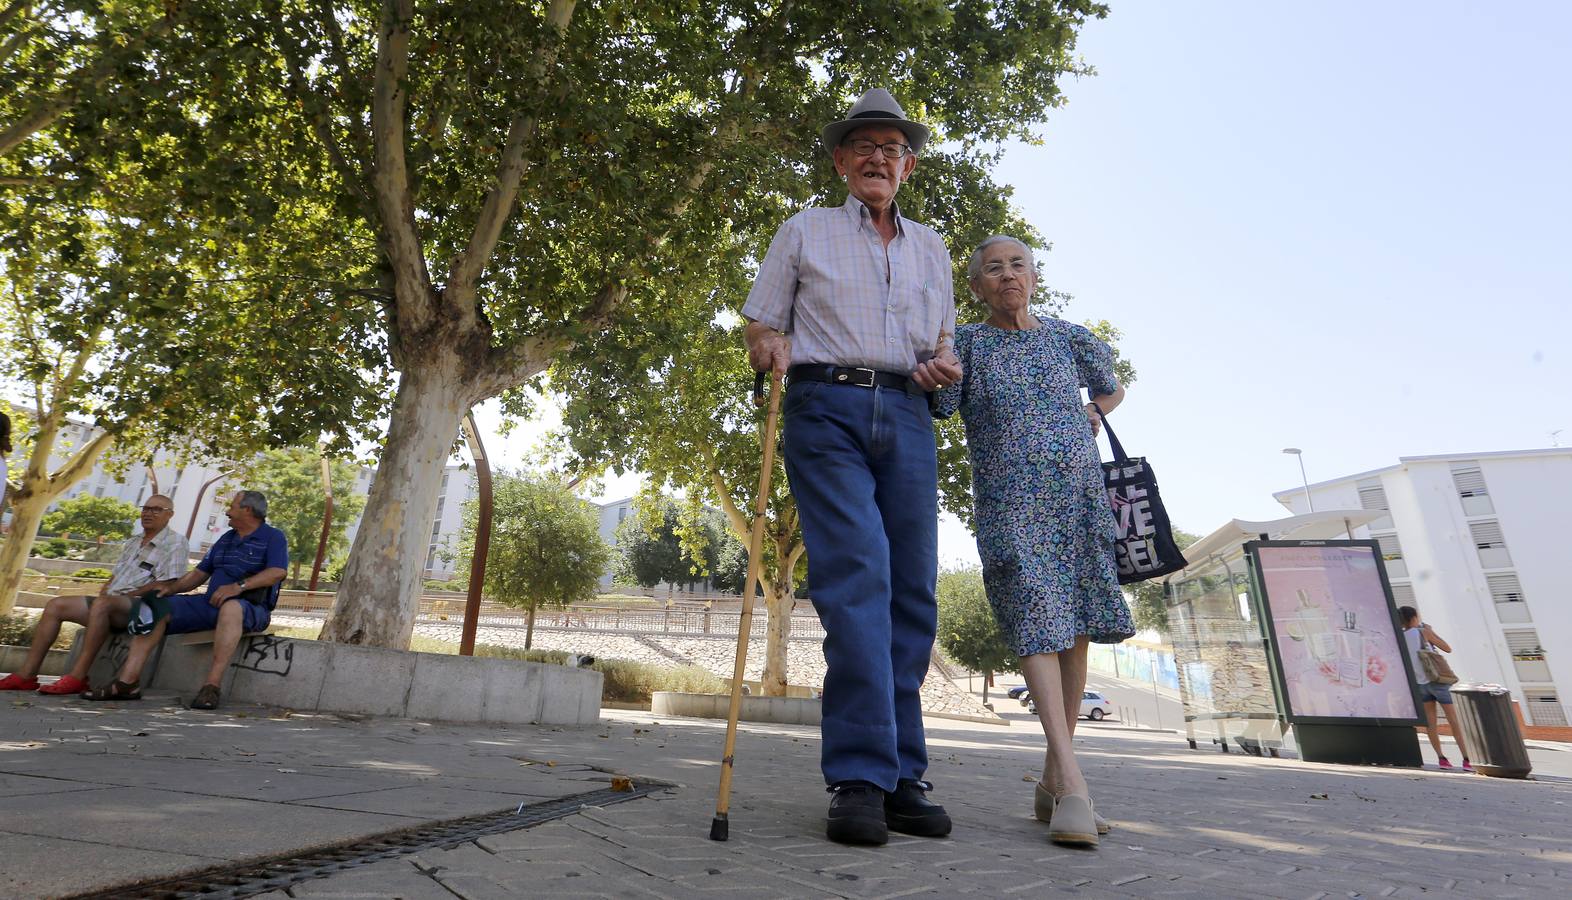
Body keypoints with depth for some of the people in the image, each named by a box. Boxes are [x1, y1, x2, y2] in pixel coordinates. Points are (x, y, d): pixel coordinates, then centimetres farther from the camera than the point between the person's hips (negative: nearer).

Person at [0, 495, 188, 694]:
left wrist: (119, 595, -12)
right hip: (110, 604, 9)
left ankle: (77, 677, -33)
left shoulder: (175, 542, -5)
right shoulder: (133, 542, 24)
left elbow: (165, 585, -14)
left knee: (102, 604, -35)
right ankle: (27, 674, -3)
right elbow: (115, 574, 27)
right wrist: (105, 590, 5)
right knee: (56, 605, 0)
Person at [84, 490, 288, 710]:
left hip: (251, 608, -8)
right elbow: (200, 573, 23)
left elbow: (278, 572, -19)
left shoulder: (273, 537, -2)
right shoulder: (226, 539, 22)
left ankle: (212, 686, -41)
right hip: (211, 602, 8)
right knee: (160, 609, -4)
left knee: (231, 607, -40)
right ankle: (127, 681, -11)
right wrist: (171, 589, 5)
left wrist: (239, 586, -28)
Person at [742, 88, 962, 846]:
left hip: (906, 415, 4)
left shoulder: (930, 248, 25)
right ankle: (862, 780, -11)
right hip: (827, 407, -3)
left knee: (912, 591, -2)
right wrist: (771, 350, -11)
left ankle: (902, 778, 8)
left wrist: (943, 366, 2)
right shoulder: (804, 232, 16)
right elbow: (759, 324, 13)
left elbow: (942, 339, 26)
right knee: (856, 579, -18)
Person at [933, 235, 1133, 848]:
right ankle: (1072, 783, -16)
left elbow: (1112, 388, 30)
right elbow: (941, 405, -5)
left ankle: (1053, 778, 13)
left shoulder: (1069, 337, 15)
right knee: (1038, 624, -16)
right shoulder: (967, 342, 7)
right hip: (1009, 503, -3)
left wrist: (1088, 418, 13)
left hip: (1080, 496, 4)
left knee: (1075, 631, 2)